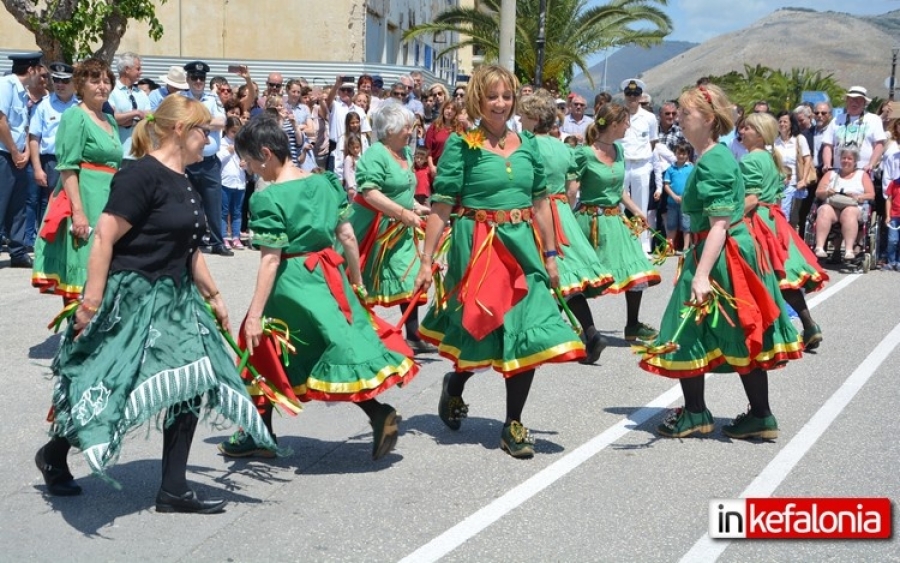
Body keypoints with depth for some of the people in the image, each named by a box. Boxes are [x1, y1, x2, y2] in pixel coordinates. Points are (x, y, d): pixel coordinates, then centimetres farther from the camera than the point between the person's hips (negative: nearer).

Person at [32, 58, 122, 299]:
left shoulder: (110, 121, 17)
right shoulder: (75, 116, -7)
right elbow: (67, 168, -14)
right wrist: (78, 211, -22)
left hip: (109, 202, 8)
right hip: (85, 199, -8)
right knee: (84, 273, -9)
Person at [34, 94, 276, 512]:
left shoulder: (182, 183, 11)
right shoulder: (142, 176, -17)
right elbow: (104, 239, -19)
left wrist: (213, 296, 23)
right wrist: (90, 303, -21)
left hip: (174, 300, 9)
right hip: (130, 299, -9)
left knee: (191, 386, 3)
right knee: (112, 387, 1)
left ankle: (173, 491, 10)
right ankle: (54, 454, 26)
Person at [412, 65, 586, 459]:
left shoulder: (527, 145, 9)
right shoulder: (461, 146, -5)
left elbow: (540, 202, 14)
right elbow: (441, 207, -8)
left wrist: (550, 255, 13)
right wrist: (426, 261, -10)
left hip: (521, 245, 4)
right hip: (476, 246, -4)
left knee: (528, 334, -3)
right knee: (479, 329, 5)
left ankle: (513, 425, 10)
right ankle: (455, 384, 39)